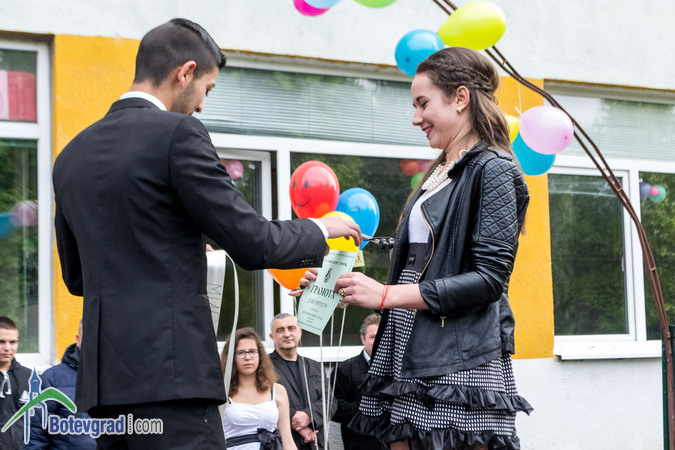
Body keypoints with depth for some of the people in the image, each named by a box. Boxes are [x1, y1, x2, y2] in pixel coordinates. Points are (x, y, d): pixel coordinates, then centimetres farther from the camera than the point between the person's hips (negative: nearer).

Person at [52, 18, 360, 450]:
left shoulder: (72, 155, 14)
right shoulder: (178, 134, -8)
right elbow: (252, 243, -9)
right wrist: (321, 231, 8)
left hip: (102, 374, 8)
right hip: (169, 373, -8)